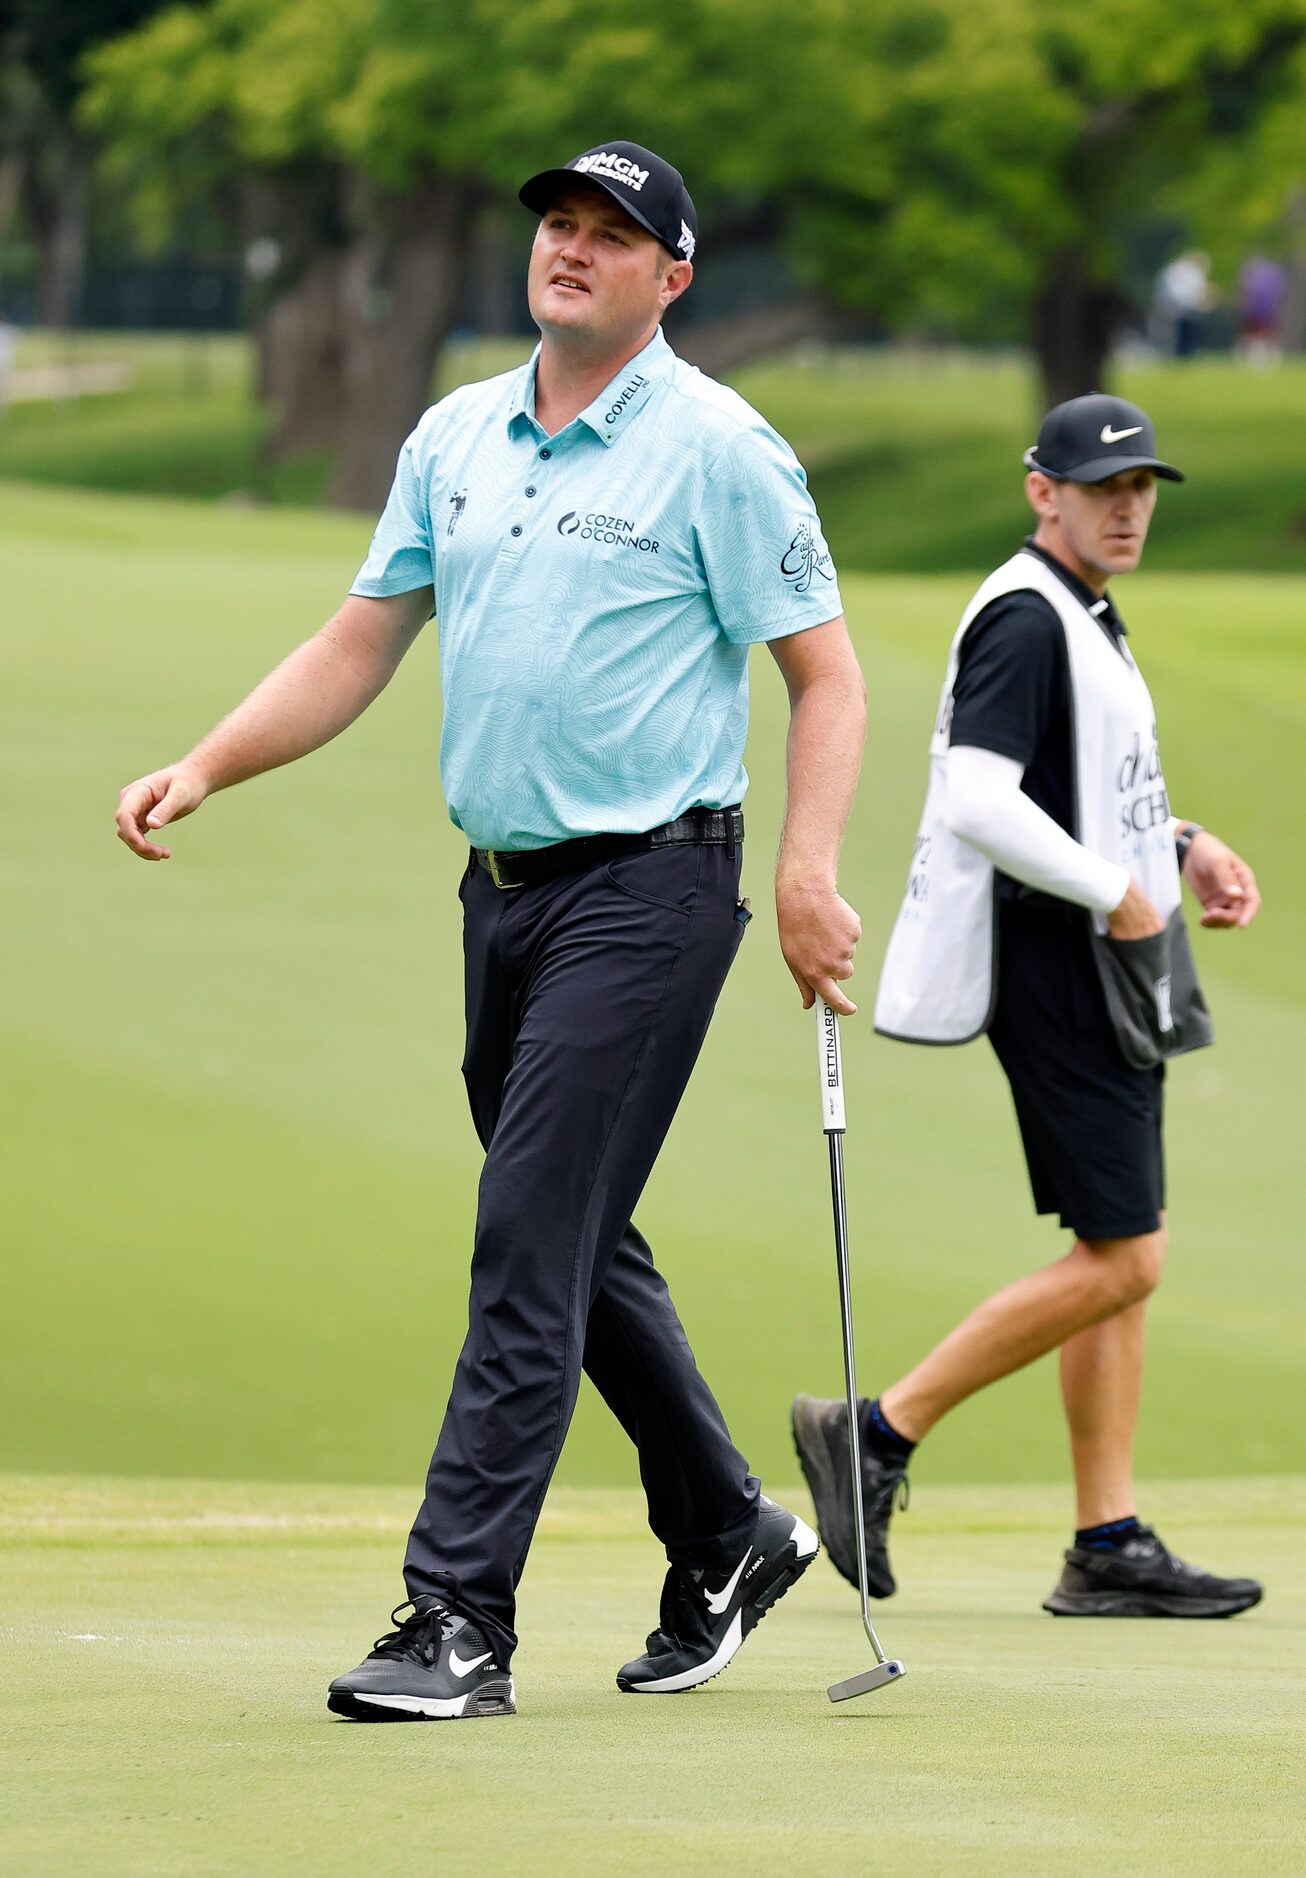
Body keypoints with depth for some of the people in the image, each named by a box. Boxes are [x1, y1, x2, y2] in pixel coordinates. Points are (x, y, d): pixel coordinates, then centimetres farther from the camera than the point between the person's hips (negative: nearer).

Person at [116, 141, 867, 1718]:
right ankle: (725, 1539, 31)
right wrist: (203, 767, 3)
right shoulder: (455, 438, 11)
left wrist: (808, 873, -19)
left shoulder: (717, 448, -7)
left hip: (647, 888, -7)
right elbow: (359, 646, 15)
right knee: (581, 1246, 13)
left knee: (531, 1245, -12)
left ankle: (459, 1618, -13)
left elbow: (825, 671, -7)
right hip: (502, 886, 7)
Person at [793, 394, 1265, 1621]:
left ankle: (1110, 1547, 10)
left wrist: (1179, 849, 12)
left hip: (1108, 968, 10)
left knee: (1119, 1257, 9)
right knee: (1120, 1259, -12)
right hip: (1056, 967, -10)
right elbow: (978, 801, -25)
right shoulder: (1023, 618, -15)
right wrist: (1114, 890, -19)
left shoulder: (1083, 620, 17)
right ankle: (877, 1434, -6)